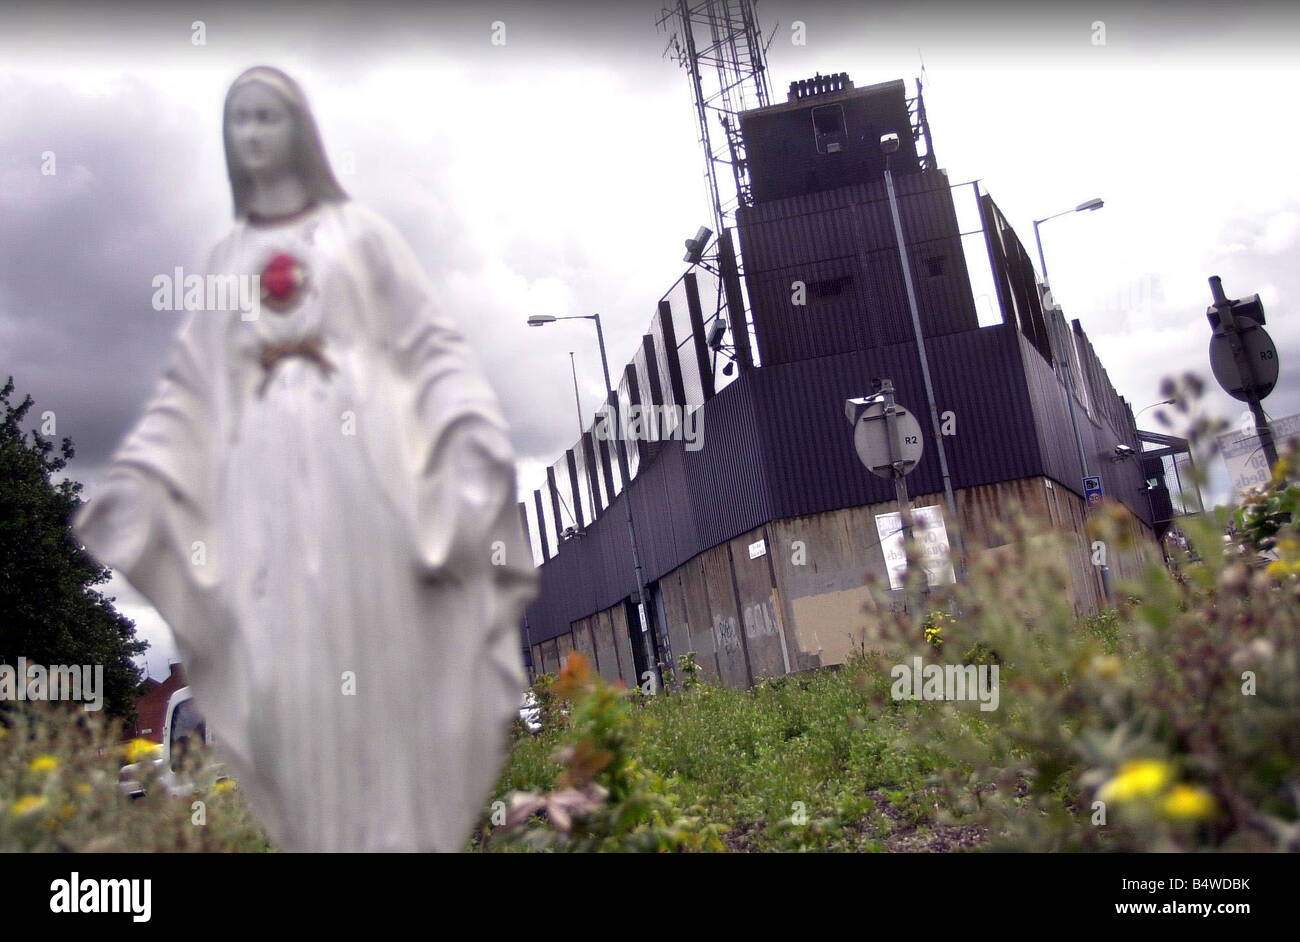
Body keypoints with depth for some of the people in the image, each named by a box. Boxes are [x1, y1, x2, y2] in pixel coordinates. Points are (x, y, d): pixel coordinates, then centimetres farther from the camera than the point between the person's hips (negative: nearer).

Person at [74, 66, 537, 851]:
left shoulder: (358, 229, 13)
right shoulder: (225, 257, 20)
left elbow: (431, 344, 4)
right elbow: (192, 387, 16)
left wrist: (473, 427, -12)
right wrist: (137, 478, 3)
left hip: (359, 462, -2)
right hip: (267, 478, 3)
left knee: (378, 661, -4)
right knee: (285, 672, -5)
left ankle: (398, 833, 6)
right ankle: (323, 836, 4)